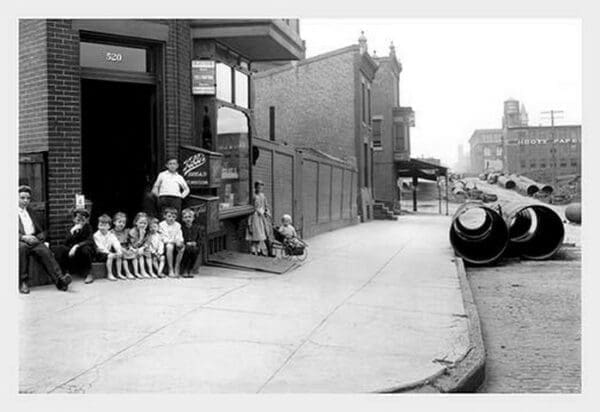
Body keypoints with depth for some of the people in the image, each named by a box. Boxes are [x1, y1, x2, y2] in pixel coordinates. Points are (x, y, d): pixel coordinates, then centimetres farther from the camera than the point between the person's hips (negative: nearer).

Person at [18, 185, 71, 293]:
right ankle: (23, 282, -31)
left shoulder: (31, 214, 26)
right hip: (19, 242, -3)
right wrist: (23, 237, -18)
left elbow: (41, 232, 22)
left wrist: (37, 238, -3)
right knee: (22, 247, -37)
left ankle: (59, 279, -43)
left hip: (33, 240, 3)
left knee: (44, 250, -28)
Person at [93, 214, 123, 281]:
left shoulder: (111, 235, 5)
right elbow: (100, 247, -19)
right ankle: (109, 275, -23)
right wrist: (109, 253, -28)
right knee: (110, 256, -32)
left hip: (109, 252, 6)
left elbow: (116, 243, -9)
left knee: (119, 255, -16)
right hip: (100, 254, -6)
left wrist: (119, 250, -29)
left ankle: (119, 273, -9)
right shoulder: (96, 235, -11)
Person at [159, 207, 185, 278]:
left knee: (182, 247, -28)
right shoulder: (161, 224, -1)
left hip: (175, 243, 4)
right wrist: (171, 241, -22)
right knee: (169, 247, -38)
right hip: (166, 243, -4)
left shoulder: (177, 225, 11)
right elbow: (162, 237, -9)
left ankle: (176, 269, -17)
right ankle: (170, 270, -34)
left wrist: (180, 241, -19)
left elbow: (179, 236, 4)